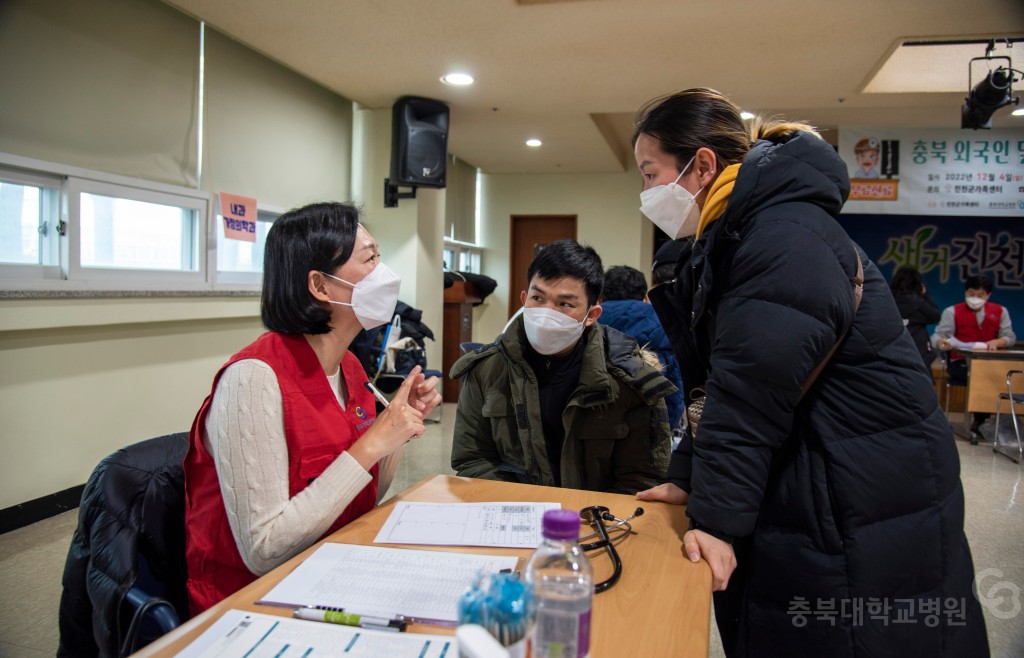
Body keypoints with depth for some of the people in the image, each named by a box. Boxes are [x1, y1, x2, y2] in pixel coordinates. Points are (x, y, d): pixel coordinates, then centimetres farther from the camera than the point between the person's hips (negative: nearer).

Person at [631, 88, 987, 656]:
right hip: (803, 499, 9)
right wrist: (690, 480, 6)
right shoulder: (728, 240, 10)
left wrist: (718, 519, -21)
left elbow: (751, 393, -25)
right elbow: (723, 378, 10)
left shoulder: (786, 238, -21)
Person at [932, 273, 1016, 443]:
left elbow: (1010, 337, 3)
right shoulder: (952, 311, 4)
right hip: (960, 363, -3)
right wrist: (941, 342, -32)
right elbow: (938, 335, -8)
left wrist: (996, 342, -20)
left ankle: (977, 423, -10)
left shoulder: (1000, 311, 12)